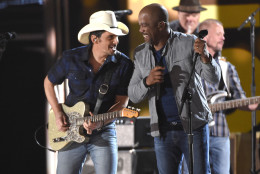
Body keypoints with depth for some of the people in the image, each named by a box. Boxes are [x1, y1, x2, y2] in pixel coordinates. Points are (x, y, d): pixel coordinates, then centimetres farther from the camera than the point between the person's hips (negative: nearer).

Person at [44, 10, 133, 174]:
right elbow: (49, 82, 10)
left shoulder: (124, 64, -7)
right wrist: (58, 113, -1)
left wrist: (100, 122, -22)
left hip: (104, 132, -1)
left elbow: (122, 102, -6)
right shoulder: (71, 58, -5)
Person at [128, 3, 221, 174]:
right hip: (162, 131, 4)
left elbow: (214, 78, -12)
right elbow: (133, 95, 7)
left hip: (193, 126, -4)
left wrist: (205, 56, -33)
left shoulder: (189, 43, -5)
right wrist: (147, 82, -15)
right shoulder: (140, 54, 6)